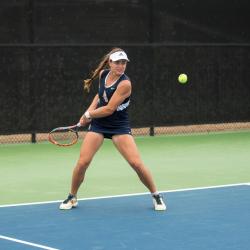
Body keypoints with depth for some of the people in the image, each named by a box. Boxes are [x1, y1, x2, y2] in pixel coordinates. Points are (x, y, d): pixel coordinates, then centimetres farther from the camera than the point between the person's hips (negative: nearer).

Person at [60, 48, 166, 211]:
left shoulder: (125, 83, -21)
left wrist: (88, 115, -8)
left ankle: (156, 196, 7)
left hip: (119, 126, -4)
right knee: (82, 162, -7)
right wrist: (90, 110, 4)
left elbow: (109, 109, -21)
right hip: (98, 124, 4)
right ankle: (72, 198, 14)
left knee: (136, 163, -14)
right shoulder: (103, 74, -1)